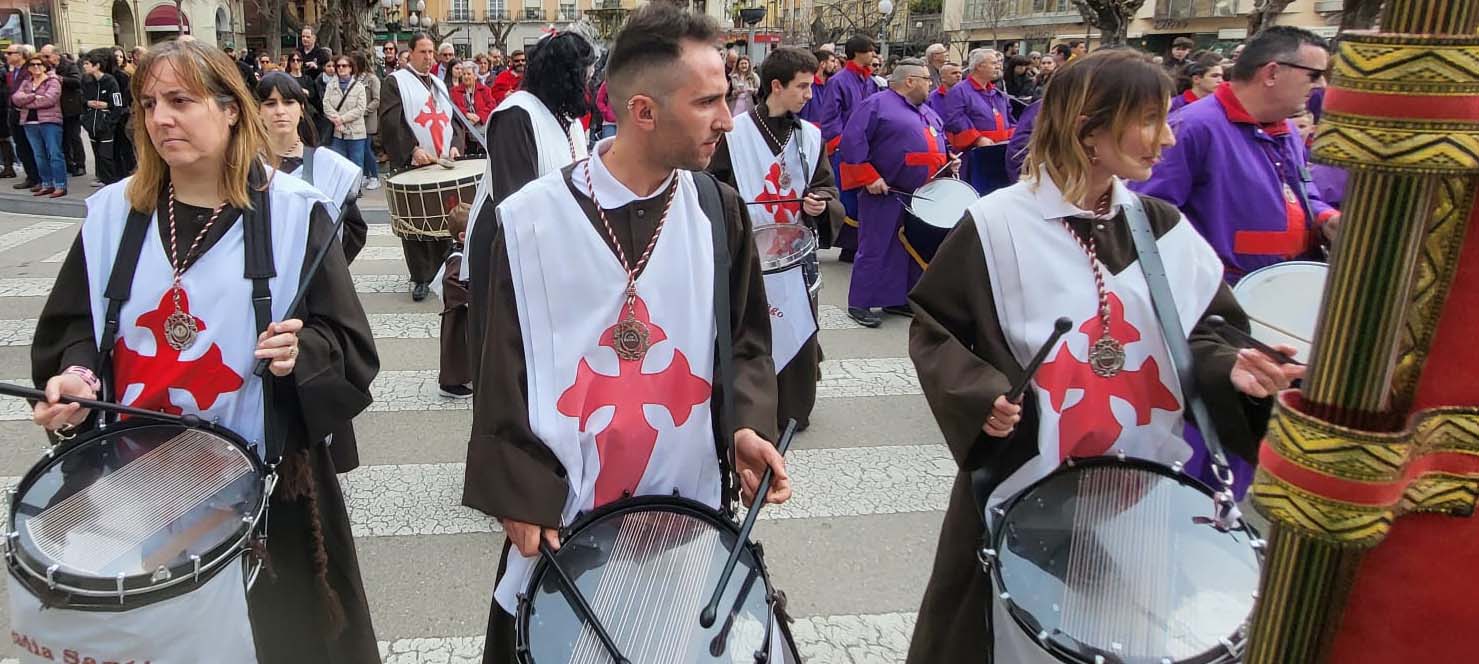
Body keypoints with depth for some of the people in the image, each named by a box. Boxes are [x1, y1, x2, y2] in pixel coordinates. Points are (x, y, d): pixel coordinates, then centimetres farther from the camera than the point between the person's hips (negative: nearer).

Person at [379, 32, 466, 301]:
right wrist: (413, 149, -20)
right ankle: (421, 278, 5)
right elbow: (391, 122, -10)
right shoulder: (396, 82, 0)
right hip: (412, 165, -5)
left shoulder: (439, 84, 21)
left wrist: (455, 145, 1)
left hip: (443, 163, 5)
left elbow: (453, 118, 20)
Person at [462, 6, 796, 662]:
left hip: (691, 509, 3)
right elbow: (504, 369, -6)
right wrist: (522, 495, -9)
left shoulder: (719, 211, -2)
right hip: (563, 513, -2)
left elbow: (747, 341, 6)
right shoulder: (530, 219, -11)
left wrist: (747, 424, -11)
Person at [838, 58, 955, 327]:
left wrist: (948, 159, 7)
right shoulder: (876, 105, -9)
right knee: (874, 249, -4)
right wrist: (869, 178, -20)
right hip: (884, 193, -8)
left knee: (913, 249, 13)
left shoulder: (927, 112, 18)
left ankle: (897, 299, 24)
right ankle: (859, 303, 4)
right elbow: (852, 144, -15)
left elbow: (938, 142, 29)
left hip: (921, 195, 9)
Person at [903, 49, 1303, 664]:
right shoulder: (997, 224, -11)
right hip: (1026, 480, -4)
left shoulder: (1162, 227, 3)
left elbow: (1193, 334, 9)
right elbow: (933, 327, -6)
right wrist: (978, 393, -21)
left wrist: (1229, 368, -12)